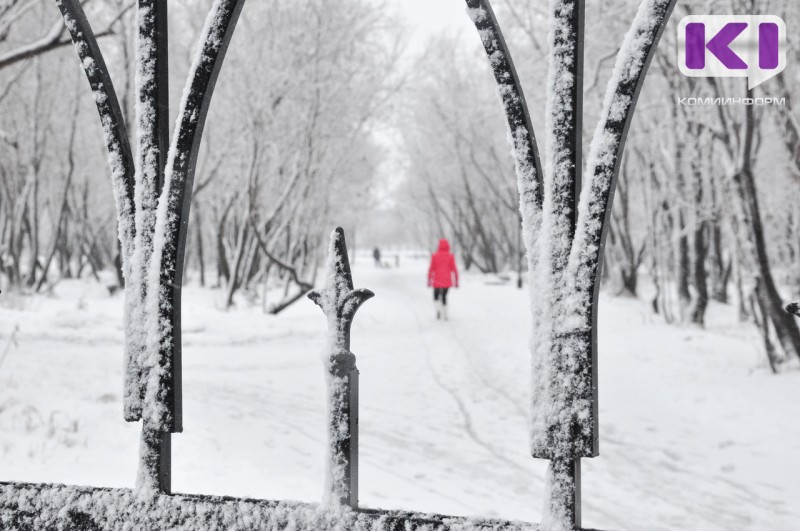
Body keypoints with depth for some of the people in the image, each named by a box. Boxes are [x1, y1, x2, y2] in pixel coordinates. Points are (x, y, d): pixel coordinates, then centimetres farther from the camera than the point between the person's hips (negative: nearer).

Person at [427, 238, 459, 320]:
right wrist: (456, 281, 0)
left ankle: (438, 309, -15)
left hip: (437, 281, -1)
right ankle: (445, 315, 12)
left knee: (436, 297, 14)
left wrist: (429, 281, 4)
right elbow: (454, 269, -6)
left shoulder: (435, 256, -5)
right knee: (444, 296, 19)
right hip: (447, 281, 1)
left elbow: (431, 269, -4)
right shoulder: (451, 256, -3)